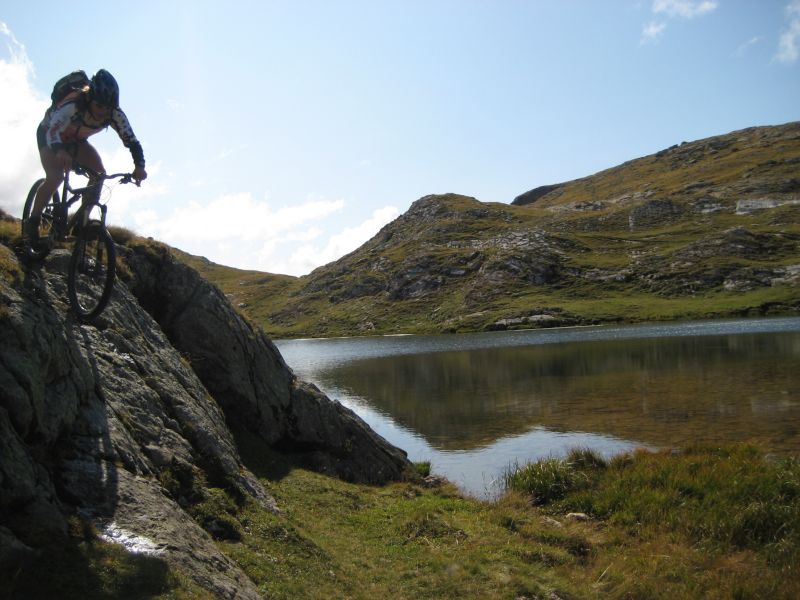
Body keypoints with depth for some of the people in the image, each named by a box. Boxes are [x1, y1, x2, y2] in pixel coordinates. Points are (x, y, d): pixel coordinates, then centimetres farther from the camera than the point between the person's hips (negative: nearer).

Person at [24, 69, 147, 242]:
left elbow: (131, 140, -28)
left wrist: (139, 166, -46)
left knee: (99, 174, -16)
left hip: (76, 140, 5)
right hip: (49, 134, -5)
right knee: (55, 177, -26)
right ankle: (32, 223, -9)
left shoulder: (115, 114, -28)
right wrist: (60, 152, -71)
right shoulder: (72, 105, -40)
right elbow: (53, 131, -49)